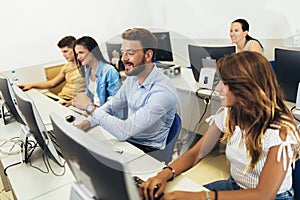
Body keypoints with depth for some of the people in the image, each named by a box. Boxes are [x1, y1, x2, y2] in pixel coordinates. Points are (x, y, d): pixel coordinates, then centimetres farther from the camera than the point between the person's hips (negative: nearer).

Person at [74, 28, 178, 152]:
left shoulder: (162, 92, -28)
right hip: (127, 139, 7)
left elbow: (124, 132, -30)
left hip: (148, 150, -6)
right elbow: (111, 106, 11)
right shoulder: (132, 78, 0)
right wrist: (86, 123, -6)